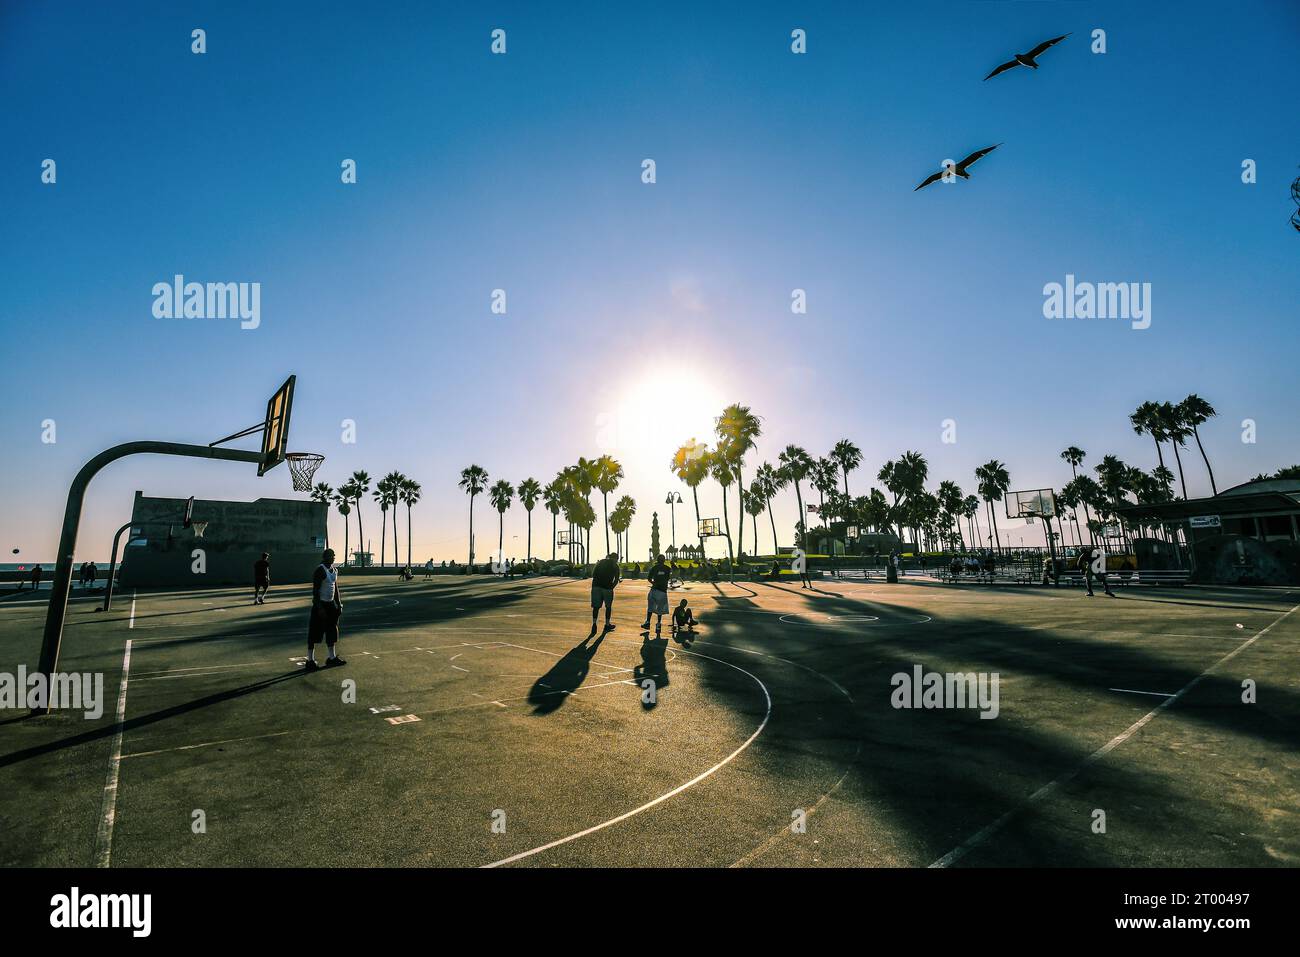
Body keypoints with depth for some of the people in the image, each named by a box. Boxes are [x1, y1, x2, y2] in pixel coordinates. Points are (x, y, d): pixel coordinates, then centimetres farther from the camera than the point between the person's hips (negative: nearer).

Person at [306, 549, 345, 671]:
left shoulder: (334, 570, 10)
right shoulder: (320, 570, -16)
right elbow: (315, 590, -18)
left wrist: (339, 605, 14)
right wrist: (320, 608, -21)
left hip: (331, 604, 8)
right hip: (320, 604, -8)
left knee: (332, 630, 13)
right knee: (315, 632, 0)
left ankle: (332, 658, 22)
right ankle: (310, 660, 9)